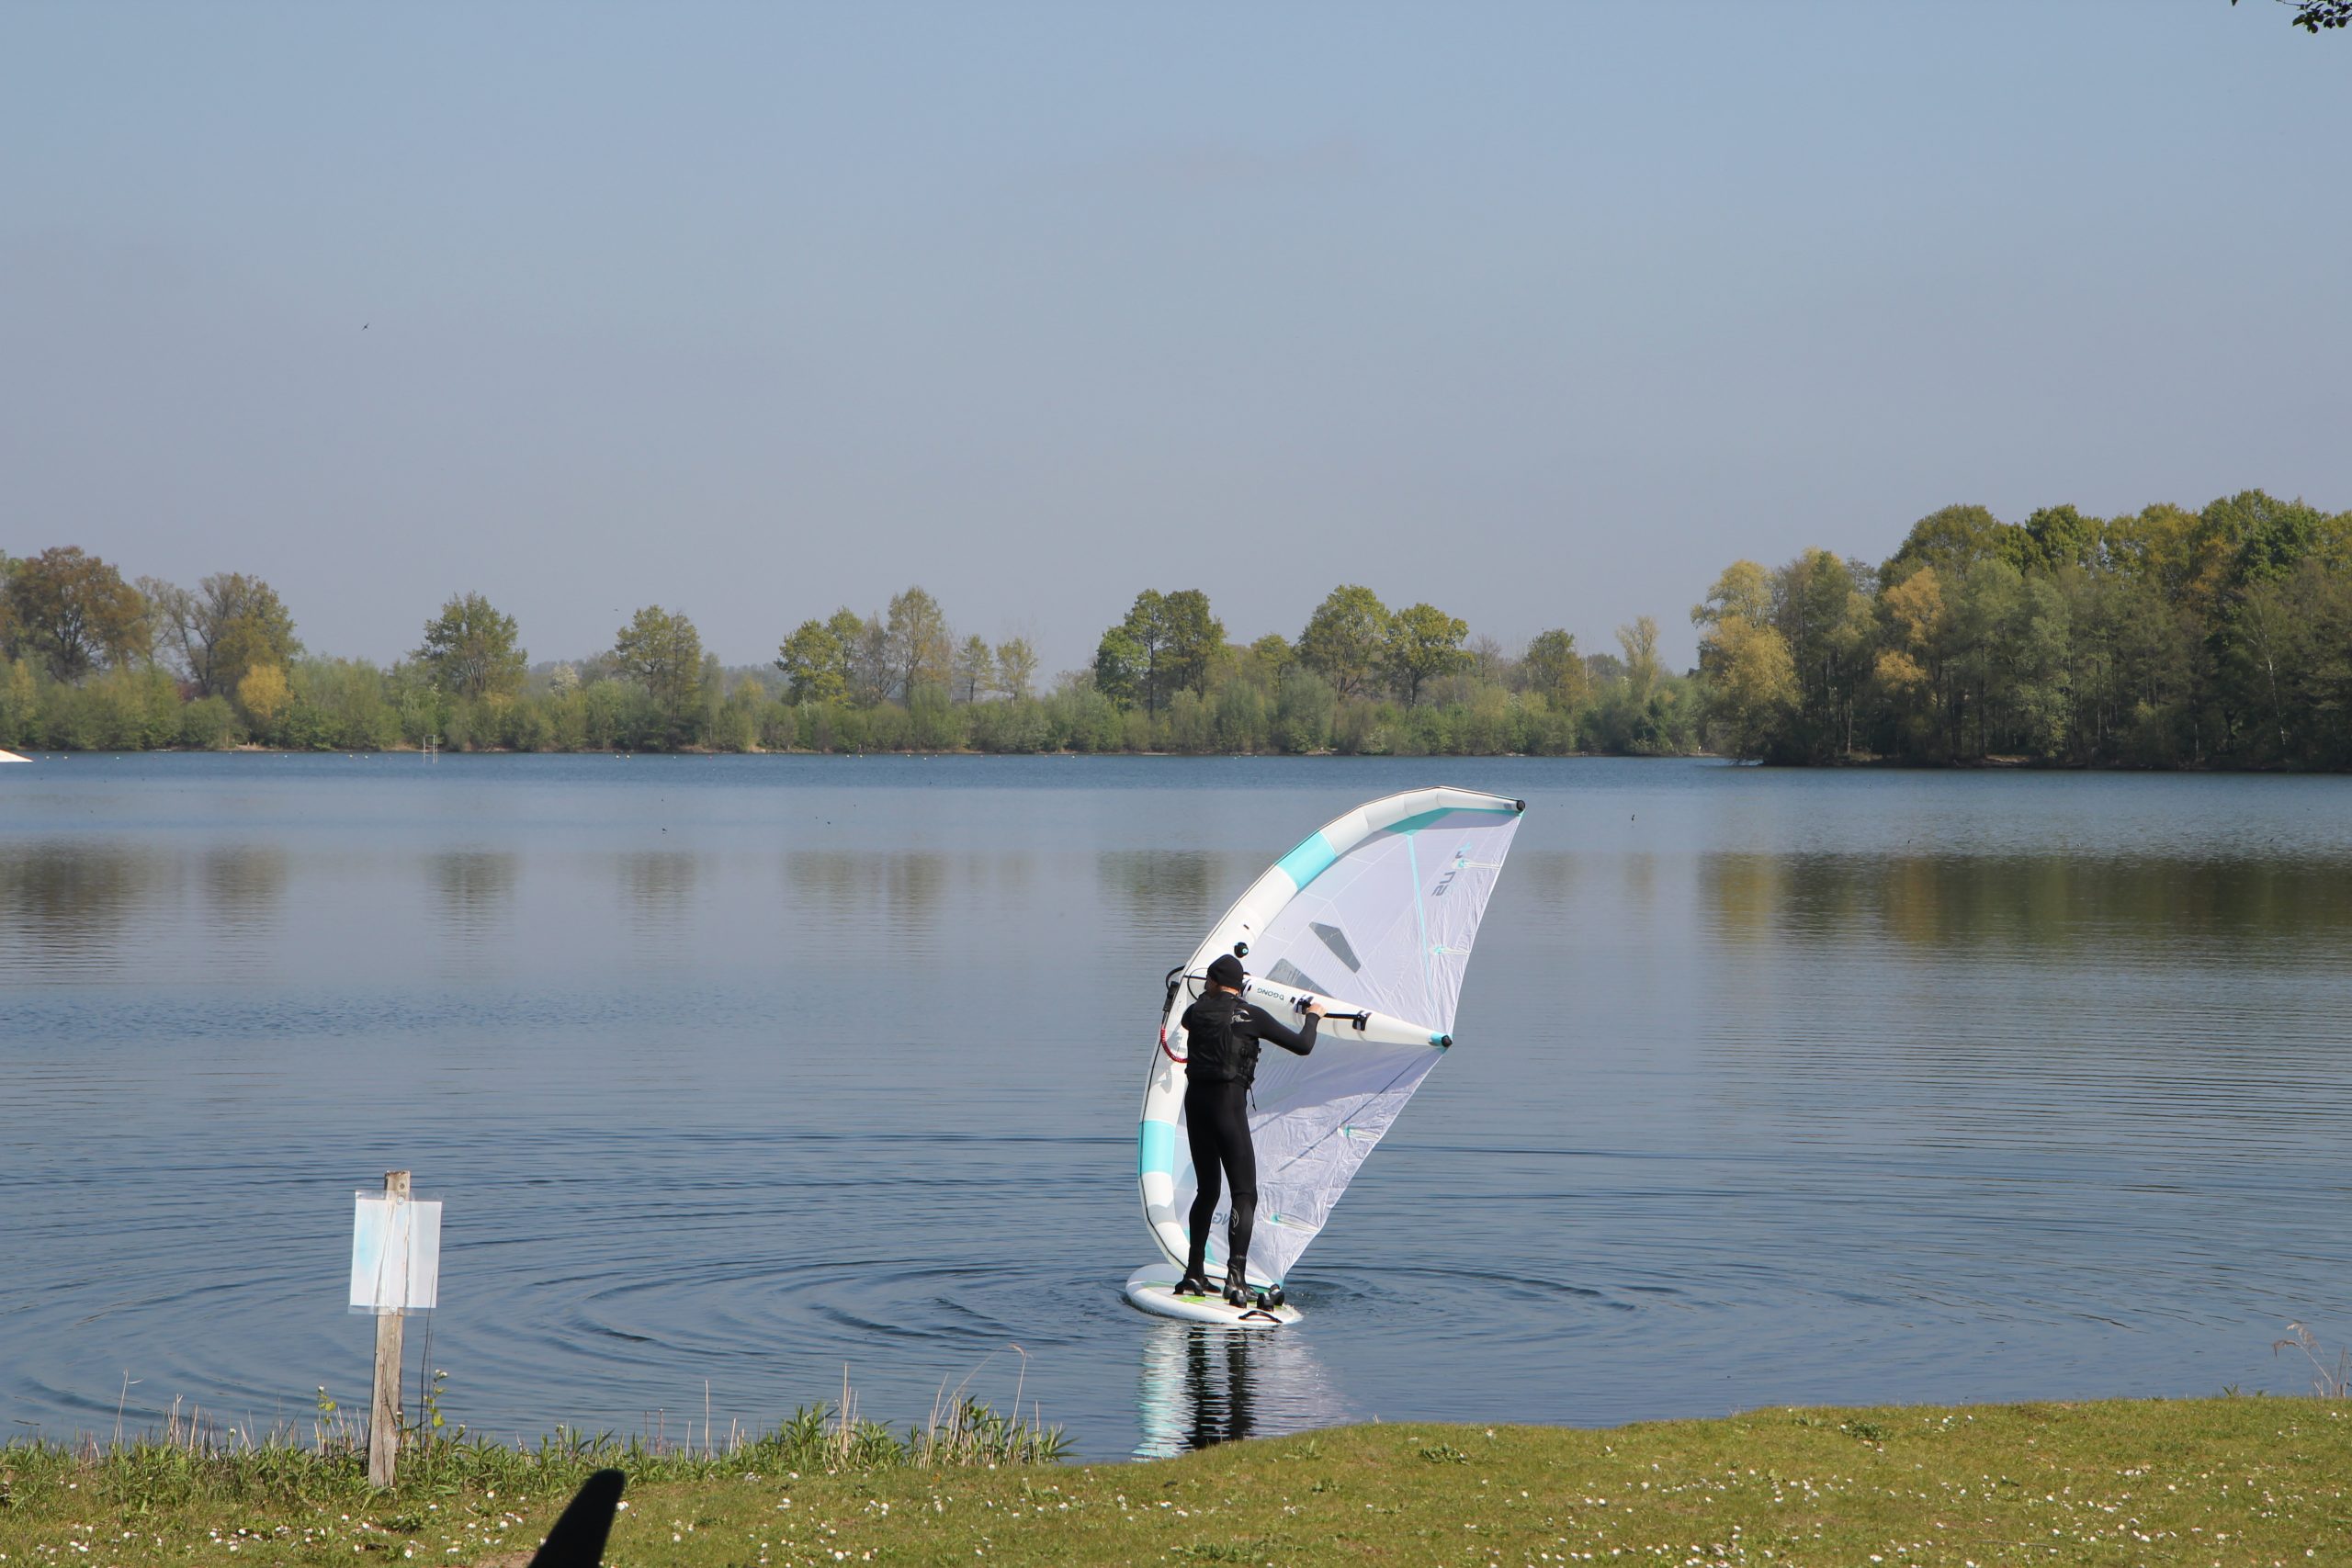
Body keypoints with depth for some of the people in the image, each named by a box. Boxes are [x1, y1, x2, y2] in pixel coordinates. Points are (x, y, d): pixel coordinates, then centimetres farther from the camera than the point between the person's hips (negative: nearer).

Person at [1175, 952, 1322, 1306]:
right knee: (1244, 1193, -4)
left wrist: (1210, 998, 55)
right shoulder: (1252, 1016, -2)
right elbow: (1303, 1046, 2)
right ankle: (1236, 1275, -20)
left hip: (1196, 1101, 5)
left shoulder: (1198, 1011, 8)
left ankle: (1194, 1274, 19)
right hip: (1228, 1103, -5)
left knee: (1207, 1190, 17)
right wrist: (1313, 1016, 22)